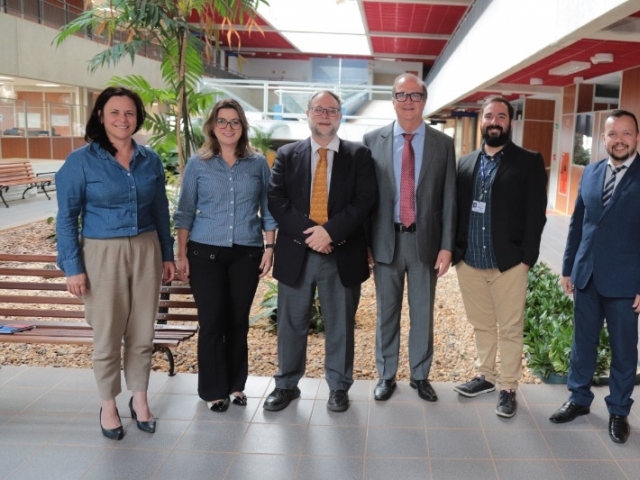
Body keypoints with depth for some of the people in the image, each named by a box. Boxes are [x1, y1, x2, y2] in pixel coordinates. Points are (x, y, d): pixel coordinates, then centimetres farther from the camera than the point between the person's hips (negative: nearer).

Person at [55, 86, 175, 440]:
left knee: (142, 332, 11)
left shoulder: (150, 159, 4)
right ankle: (108, 404, 26)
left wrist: (167, 255, 11)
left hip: (146, 250, 3)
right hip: (102, 254, -3)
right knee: (107, 335, 6)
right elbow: (67, 217, -5)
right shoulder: (81, 160, -7)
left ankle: (139, 397, 30)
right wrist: (73, 266, -9)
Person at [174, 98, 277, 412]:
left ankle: (236, 384, 25)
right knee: (211, 321, 1)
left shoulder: (258, 164, 4)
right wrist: (181, 254, -1)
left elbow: (268, 210, 7)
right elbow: (185, 211, 3)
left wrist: (270, 248, 0)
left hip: (247, 253, 1)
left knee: (238, 320, 9)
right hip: (206, 252, -1)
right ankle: (213, 389, 17)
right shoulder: (197, 164, 2)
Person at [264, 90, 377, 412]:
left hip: (342, 254, -1)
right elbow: (276, 200, -2)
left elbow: (364, 201, -6)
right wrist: (307, 231, -15)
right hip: (296, 252, 1)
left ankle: (338, 387, 26)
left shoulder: (359, 155, 4)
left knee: (340, 325, 10)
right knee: (291, 323, 11)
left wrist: (330, 231, -17)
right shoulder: (287, 155, 8)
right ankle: (286, 385, 27)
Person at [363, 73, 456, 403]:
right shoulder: (373, 141, 1)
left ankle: (420, 375, 28)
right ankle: (386, 375, 27)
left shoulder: (442, 144, 2)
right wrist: (364, 241, -3)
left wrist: (446, 246, -4)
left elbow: (448, 198, 1)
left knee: (423, 313, 11)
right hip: (385, 239, 0)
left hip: (425, 240, 0)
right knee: (386, 312, 11)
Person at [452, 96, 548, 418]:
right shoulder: (465, 163, 11)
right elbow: (456, 209, 9)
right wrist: (453, 249, 1)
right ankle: (485, 376, 33)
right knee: (481, 325, 17)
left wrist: (526, 258, -11)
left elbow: (536, 214, -6)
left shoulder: (529, 162, -1)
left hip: (509, 263, -4)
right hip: (469, 262, 4)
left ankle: (508, 388, 19)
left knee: (509, 330, 6)